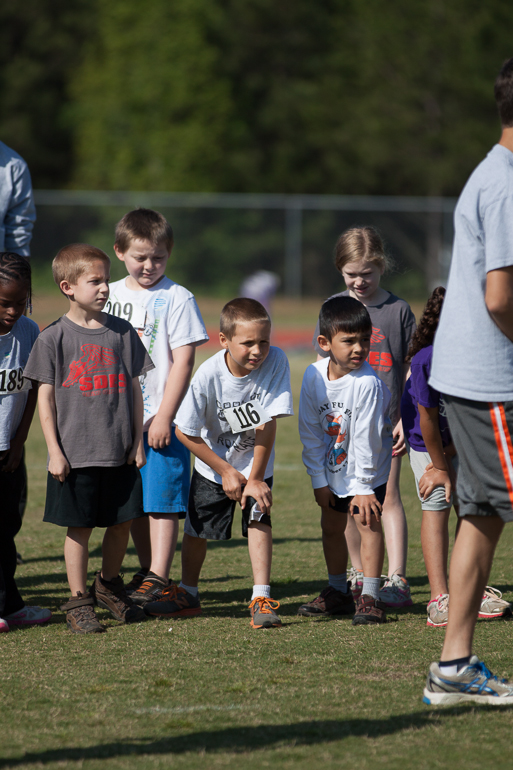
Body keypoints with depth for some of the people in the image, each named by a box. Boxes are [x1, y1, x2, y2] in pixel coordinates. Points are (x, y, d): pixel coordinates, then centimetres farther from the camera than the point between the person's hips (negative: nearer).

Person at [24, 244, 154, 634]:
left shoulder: (122, 332, 5)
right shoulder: (54, 338, -5)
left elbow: (135, 389, 9)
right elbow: (46, 397, -3)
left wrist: (138, 441, 6)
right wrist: (55, 451, -8)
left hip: (120, 452, 3)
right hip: (75, 452, -3)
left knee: (122, 522, 9)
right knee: (79, 528, 2)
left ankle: (109, 584, 32)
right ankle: (79, 601, 12)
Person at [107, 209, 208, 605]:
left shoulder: (176, 298, -6)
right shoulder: (111, 296, 9)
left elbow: (183, 361, -10)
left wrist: (164, 416, -14)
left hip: (163, 421, -6)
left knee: (161, 498, -7)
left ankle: (157, 577, -6)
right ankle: (147, 569, 23)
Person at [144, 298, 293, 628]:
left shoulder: (275, 362, -29)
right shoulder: (209, 375, -29)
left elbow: (267, 425, -24)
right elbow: (186, 432, -18)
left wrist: (255, 478, -20)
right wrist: (226, 472, -13)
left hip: (255, 464, -1)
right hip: (213, 464, 1)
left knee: (258, 516, -22)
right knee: (196, 530, 13)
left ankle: (261, 598, -19)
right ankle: (188, 594, 35)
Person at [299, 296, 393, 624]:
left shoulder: (368, 383, -28)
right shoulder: (314, 376, -14)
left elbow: (367, 438, -24)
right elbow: (310, 431, -6)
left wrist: (363, 487, -21)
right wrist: (319, 480, -4)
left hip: (368, 465, -5)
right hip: (332, 467, 5)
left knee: (367, 520, -15)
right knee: (331, 525, 13)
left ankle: (370, 597, -11)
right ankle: (338, 593, 29)